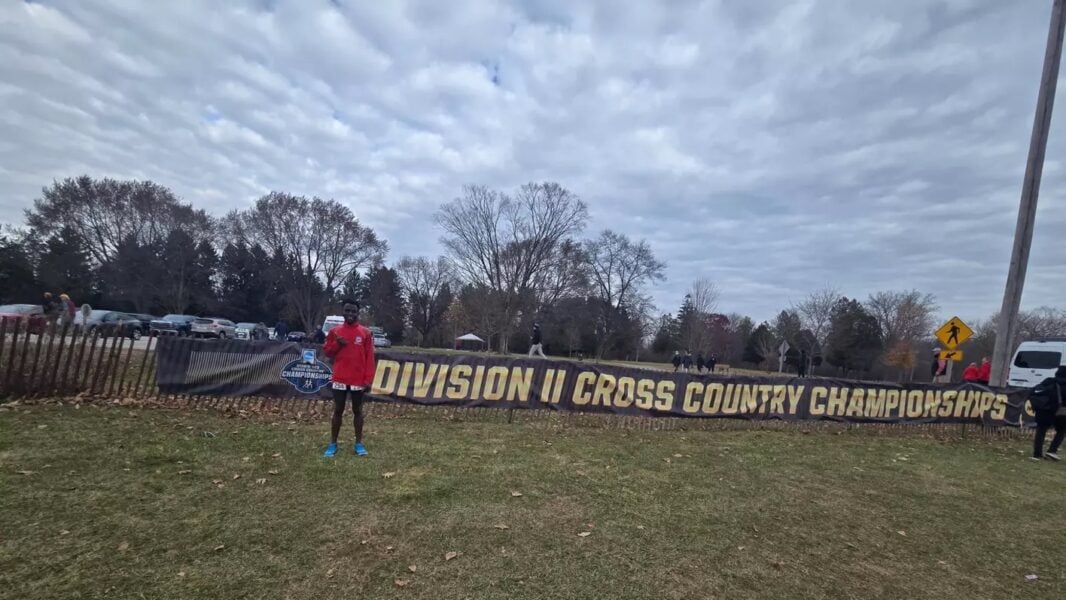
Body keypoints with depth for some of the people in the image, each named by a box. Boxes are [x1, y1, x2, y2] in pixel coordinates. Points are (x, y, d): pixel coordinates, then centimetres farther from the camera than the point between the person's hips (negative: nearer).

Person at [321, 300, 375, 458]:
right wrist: (337, 344, -12)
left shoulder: (365, 333, -1)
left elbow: (369, 357, -2)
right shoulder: (335, 331, 4)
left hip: (358, 380, -1)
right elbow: (327, 351, 9)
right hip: (339, 379, 1)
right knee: (338, 411, 8)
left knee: (357, 410, 8)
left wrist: (368, 379, -8)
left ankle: (359, 443, 16)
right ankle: (333, 443, 17)